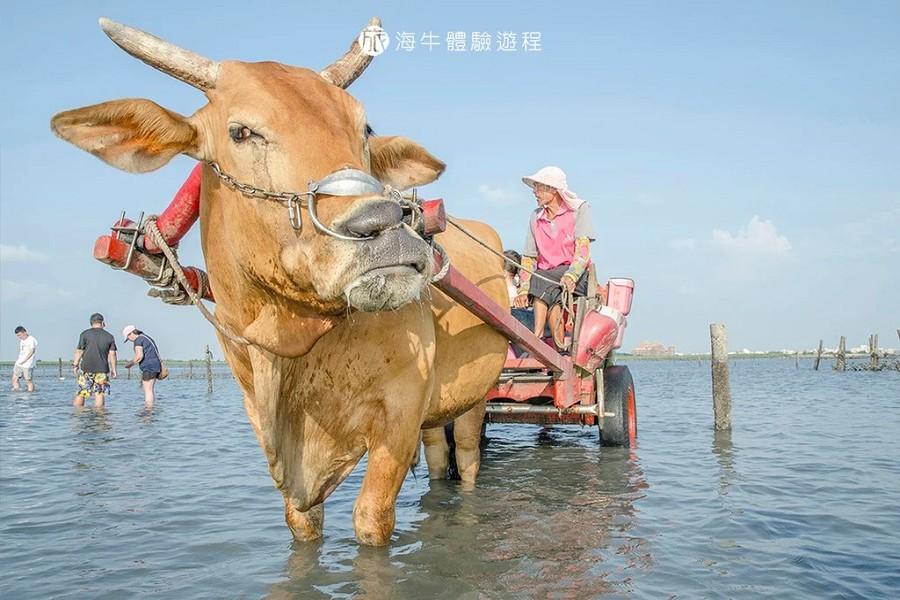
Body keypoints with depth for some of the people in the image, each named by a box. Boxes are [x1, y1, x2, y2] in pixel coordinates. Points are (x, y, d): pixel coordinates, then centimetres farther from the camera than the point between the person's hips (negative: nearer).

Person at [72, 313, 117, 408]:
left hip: (87, 368, -1)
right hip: (102, 369, 1)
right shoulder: (109, 336, 4)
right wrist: (113, 369, 8)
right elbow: (112, 354, 2)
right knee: (100, 393, 3)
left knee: (80, 393, 7)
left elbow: (79, 351, -2)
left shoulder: (85, 334, -2)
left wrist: (75, 365, 7)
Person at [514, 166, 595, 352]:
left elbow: (583, 249, -14)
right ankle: (560, 349, -29)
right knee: (550, 294, -30)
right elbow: (529, 257, 8)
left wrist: (570, 276, -31)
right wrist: (523, 288, -7)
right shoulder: (536, 217, 11)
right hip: (546, 276, 3)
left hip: (577, 275, -3)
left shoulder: (580, 209, -1)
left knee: (542, 283, -31)